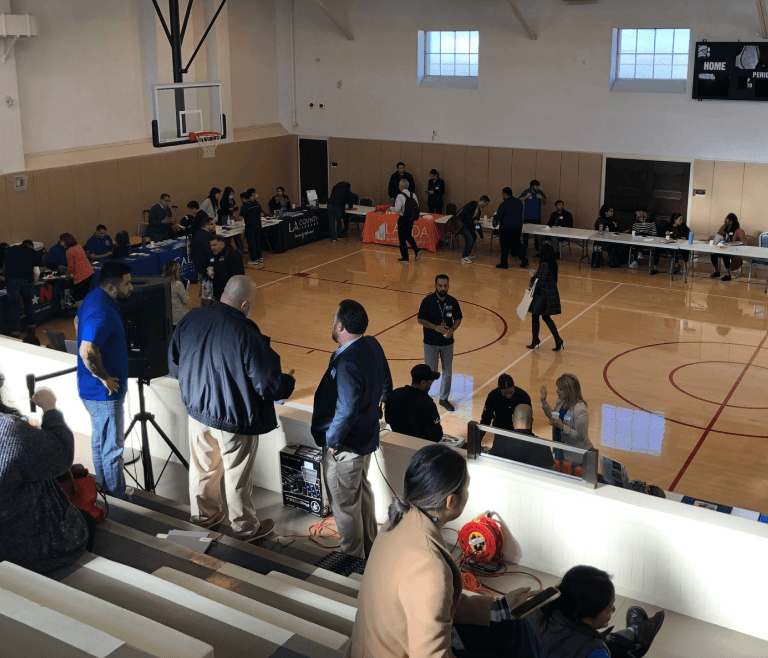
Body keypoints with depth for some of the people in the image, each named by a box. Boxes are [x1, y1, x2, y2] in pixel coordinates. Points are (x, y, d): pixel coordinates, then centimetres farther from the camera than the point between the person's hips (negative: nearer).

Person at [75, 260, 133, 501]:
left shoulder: (93, 297, 3)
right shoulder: (103, 313, -29)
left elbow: (77, 323, 23)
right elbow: (87, 351, -38)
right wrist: (105, 378, -24)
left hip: (92, 388, 10)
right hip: (105, 391, -10)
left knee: (99, 441, 22)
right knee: (113, 448, 3)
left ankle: (103, 489, 37)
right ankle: (117, 499, 15)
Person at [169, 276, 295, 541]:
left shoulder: (191, 319, -11)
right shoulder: (246, 335, -30)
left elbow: (174, 363, 4)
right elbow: (270, 386, -24)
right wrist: (289, 382, -2)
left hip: (198, 409, 6)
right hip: (235, 419, -5)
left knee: (203, 466, 25)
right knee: (238, 477, 15)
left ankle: (204, 514, 47)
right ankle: (246, 527, 36)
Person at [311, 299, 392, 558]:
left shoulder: (346, 362, -32)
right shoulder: (373, 346, -5)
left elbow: (346, 410, -31)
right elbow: (385, 382, 10)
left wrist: (332, 441, -18)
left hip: (345, 447, -9)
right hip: (367, 437, 9)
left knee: (345, 504, 10)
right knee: (362, 492, 26)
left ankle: (351, 557, 28)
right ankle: (370, 547, 43)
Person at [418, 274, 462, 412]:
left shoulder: (453, 302, -5)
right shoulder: (428, 301, -14)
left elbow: (458, 319, 4)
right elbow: (420, 319, -10)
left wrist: (452, 329, -15)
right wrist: (435, 327, -22)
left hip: (447, 342, 3)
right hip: (431, 343, -3)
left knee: (448, 372, 12)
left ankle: (444, 398, 28)